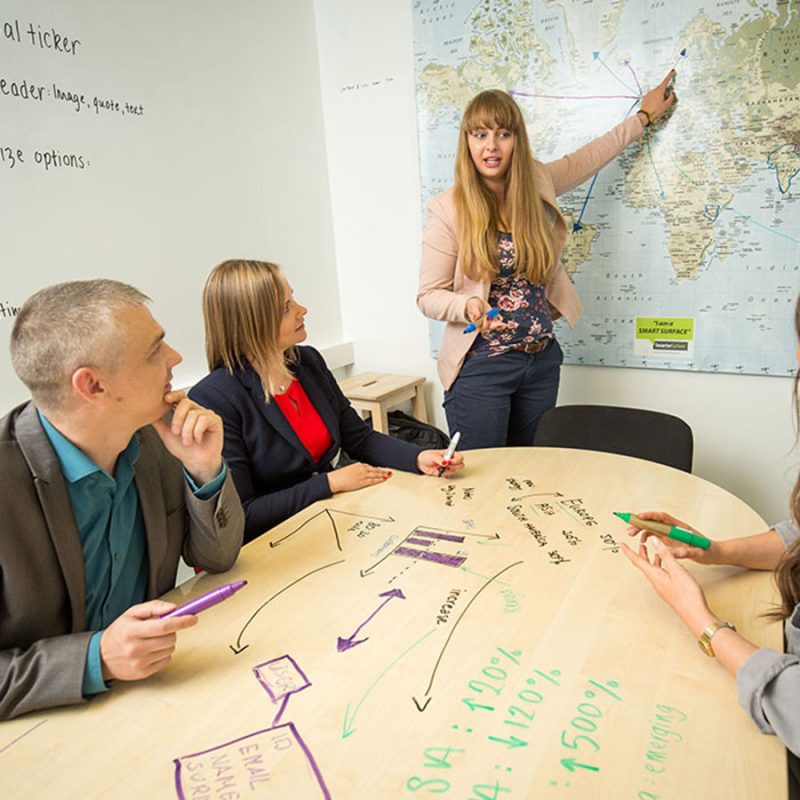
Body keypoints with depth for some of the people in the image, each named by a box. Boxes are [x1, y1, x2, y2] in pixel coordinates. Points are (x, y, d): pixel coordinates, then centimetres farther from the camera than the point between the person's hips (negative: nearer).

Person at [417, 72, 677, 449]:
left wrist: (644, 116, 32)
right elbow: (428, 296, -6)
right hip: (480, 367, -4)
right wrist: (468, 306, -25)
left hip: (542, 361, 5)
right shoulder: (447, 209, -9)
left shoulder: (536, 182, 3)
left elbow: (588, 157, 23)